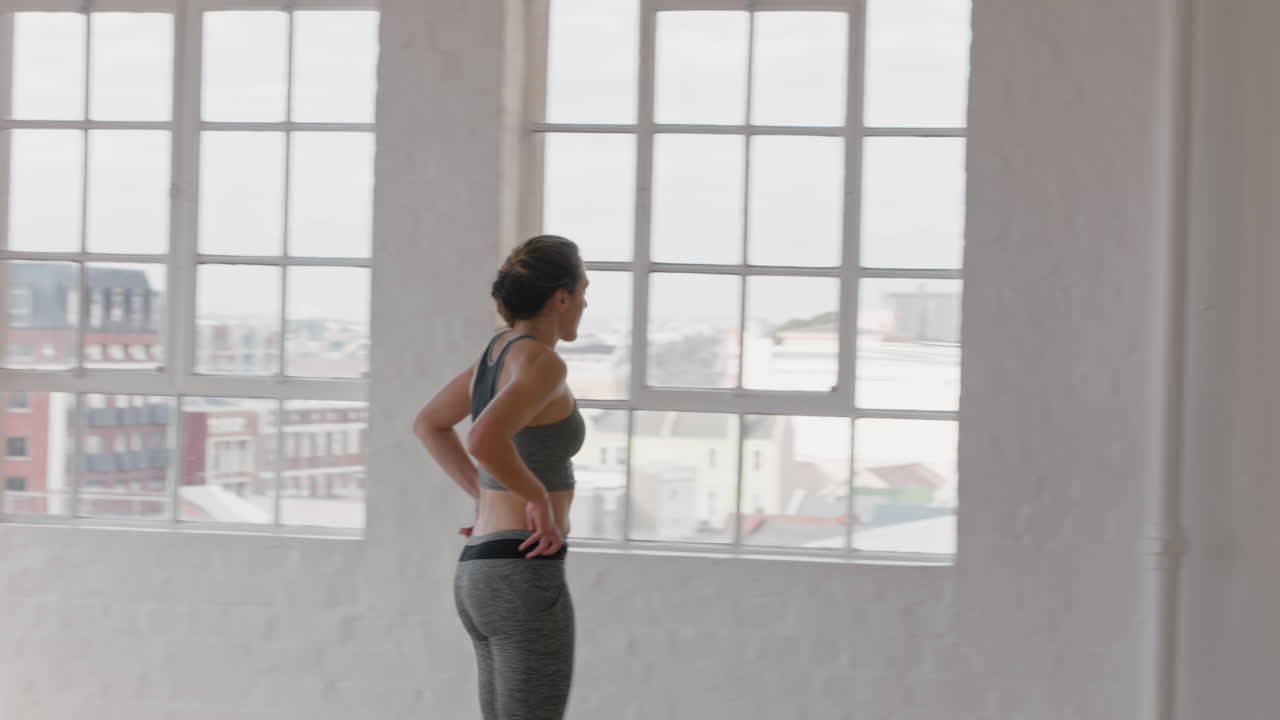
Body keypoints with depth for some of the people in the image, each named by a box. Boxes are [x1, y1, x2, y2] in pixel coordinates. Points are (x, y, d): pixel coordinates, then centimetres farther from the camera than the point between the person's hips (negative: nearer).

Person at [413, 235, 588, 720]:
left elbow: (428, 424, 27)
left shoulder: (498, 352, 13)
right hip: (523, 580, -10)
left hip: (482, 575, 10)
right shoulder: (542, 362, -14)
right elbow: (483, 441, -31)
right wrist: (540, 500, -16)